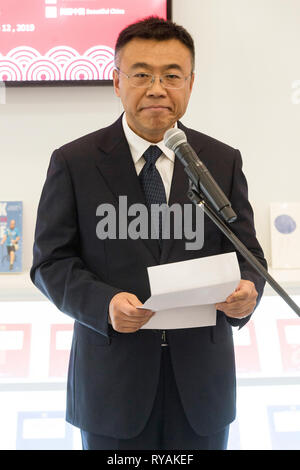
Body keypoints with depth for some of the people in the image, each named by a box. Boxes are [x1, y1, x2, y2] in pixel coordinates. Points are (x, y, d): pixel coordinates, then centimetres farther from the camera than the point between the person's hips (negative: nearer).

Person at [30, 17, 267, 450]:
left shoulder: (223, 162, 3)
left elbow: (246, 254, 5)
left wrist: (247, 289, -18)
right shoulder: (73, 162, -3)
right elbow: (51, 261, -4)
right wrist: (104, 303, -22)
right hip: (112, 378, -2)